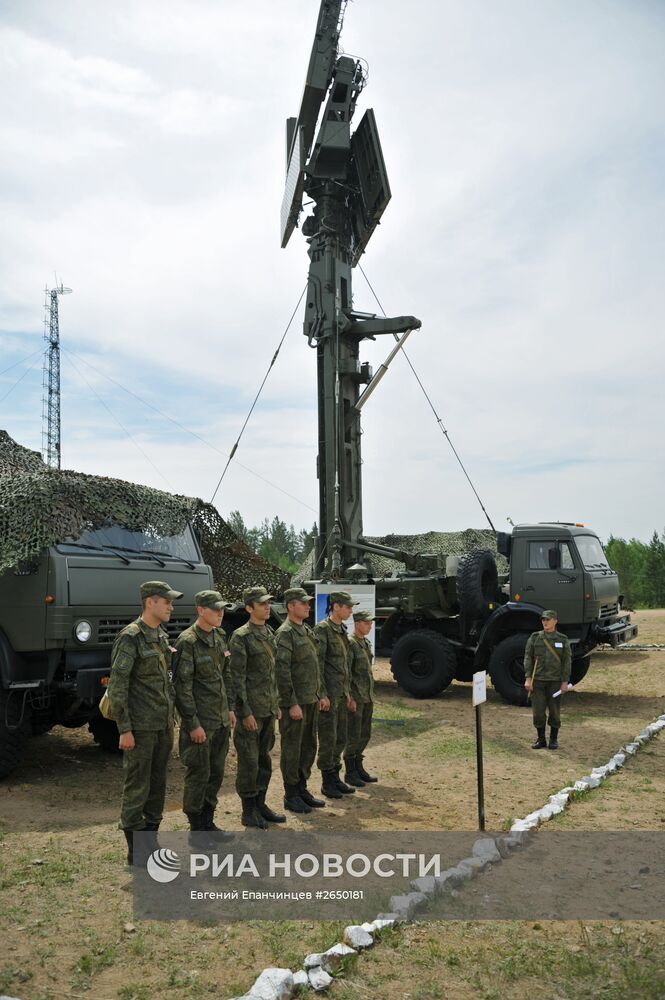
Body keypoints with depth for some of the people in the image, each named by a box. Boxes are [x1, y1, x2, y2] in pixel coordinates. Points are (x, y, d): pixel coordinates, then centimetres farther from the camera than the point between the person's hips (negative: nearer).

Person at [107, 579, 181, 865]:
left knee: (157, 785, 14)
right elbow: (116, 688, -16)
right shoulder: (130, 638, -14)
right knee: (137, 787, 1)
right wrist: (125, 729, -17)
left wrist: (171, 719, 17)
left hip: (163, 726, 8)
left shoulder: (162, 636, 11)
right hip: (141, 727, -8)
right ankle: (135, 851, 12)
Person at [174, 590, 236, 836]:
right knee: (198, 774, 2)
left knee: (216, 772, 14)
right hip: (200, 722, -8)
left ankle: (207, 822, 28)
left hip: (220, 719, 8)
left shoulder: (219, 637, 9)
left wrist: (229, 709, 14)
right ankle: (196, 827, 16)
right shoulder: (188, 641, -16)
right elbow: (182, 685, -17)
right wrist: (193, 723, -17)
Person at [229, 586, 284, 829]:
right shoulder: (241, 637, -13)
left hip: (269, 709, 8)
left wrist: (276, 704, 17)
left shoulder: (270, 634, 12)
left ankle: (260, 804, 26)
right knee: (249, 761, 1)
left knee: (264, 759, 15)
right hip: (251, 710, -8)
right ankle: (248, 811, 12)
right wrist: (246, 712, -17)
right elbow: (237, 677, -15)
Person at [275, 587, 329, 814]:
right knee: (292, 749, 1)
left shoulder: (307, 632, 14)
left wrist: (320, 695, 17)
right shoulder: (285, 633, -14)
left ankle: (302, 789, 26)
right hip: (295, 703, -9)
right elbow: (282, 671, -19)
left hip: (311, 701, 9)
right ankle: (291, 796, 11)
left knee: (309, 747, 15)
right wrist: (292, 703, -20)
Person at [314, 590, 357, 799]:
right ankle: (327, 783, 9)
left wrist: (348, 694, 19)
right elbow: (317, 664, -17)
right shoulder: (322, 629, -13)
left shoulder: (342, 631, 14)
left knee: (340, 739, 14)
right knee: (328, 739, -1)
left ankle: (335, 778, 24)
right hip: (328, 695, -9)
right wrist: (322, 694, -20)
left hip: (341, 694, 9)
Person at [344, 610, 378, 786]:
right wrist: (349, 698, -20)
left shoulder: (366, 643, 13)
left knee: (365, 734, 13)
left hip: (367, 697, 9)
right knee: (353, 736, -2)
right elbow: (345, 673, -18)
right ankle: (350, 773, 8)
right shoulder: (349, 643, -14)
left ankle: (358, 768, 25)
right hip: (355, 698, -9)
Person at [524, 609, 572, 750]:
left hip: (555, 680, -1)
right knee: (538, 711, 2)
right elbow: (528, 658, 1)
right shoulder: (534, 637, 3)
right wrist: (528, 678, -6)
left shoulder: (563, 639, 2)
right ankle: (541, 739, 15)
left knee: (554, 711, 4)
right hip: (538, 680, 1)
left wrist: (565, 682, -5)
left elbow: (567, 661, 1)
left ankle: (554, 739, 18)